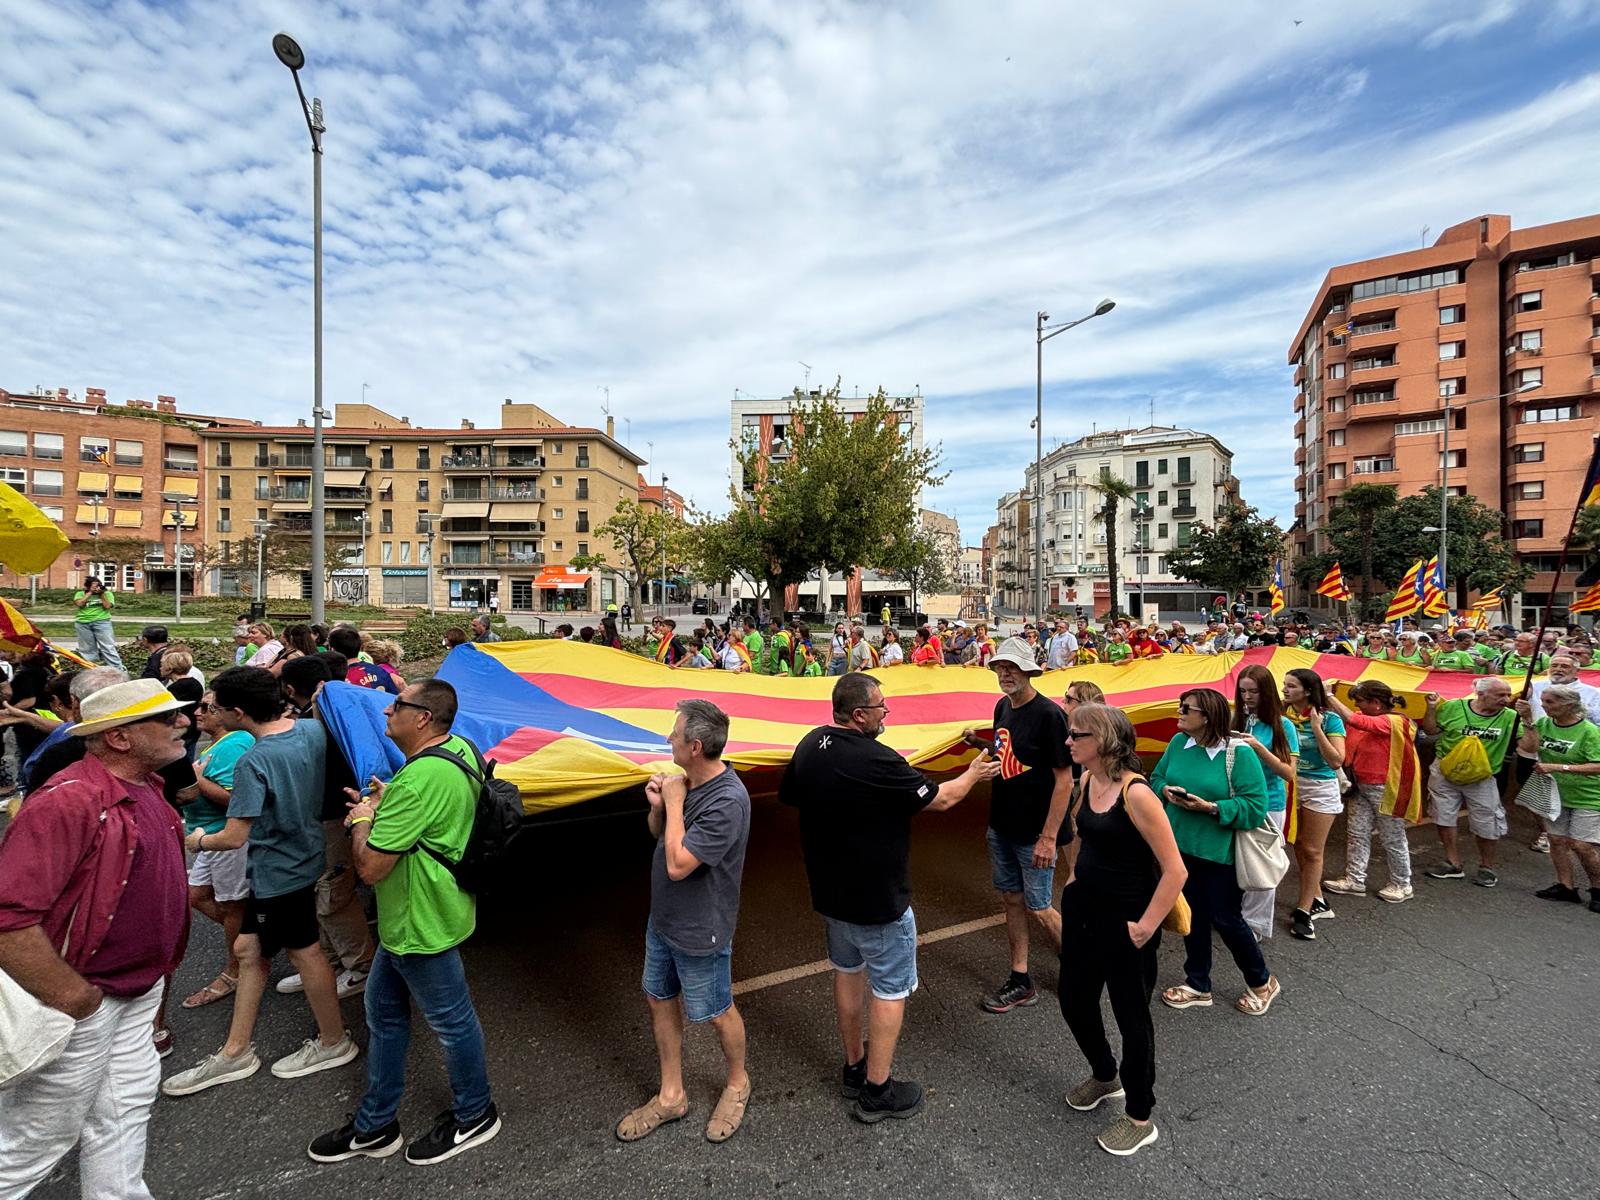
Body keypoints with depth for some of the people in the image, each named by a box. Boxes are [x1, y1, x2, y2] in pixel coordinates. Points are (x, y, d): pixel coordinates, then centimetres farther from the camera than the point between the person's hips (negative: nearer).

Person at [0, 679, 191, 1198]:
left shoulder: (145, 787, 2)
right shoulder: (69, 801, -28)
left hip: (137, 989, 8)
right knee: (43, 1132, 12)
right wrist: (71, 998, -22)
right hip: (80, 1000, -8)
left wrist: (154, 975, 15)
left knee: (126, 1107, 21)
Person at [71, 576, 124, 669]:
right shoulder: (80, 594, 12)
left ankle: (117, 670, -8)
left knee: (108, 647, -7)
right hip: (83, 624, 2)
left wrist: (101, 594, -7)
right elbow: (79, 603, -7)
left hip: (101, 622, -2)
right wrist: (90, 592, -4)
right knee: (87, 650, 8)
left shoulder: (107, 593, 8)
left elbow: (107, 606, -6)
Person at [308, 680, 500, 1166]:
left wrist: (363, 820, -9)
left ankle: (474, 1116, 35)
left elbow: (371, 867, -27)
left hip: (422, 923, -10)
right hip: (412, 914, 10)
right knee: (383, 1011, 24)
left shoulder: (418, 780, -32)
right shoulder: (459, 748, 0)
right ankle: (374, 1126, 43)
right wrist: (384, 807, 4)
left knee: (451, 1019, 11)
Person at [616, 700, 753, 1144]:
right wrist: (657, 806, -14)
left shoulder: (727, 801, -32)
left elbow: (678, 864, -32)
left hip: (699, 931, -8)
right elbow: (658, 834, 8)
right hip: (663, 918, 8)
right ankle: (671, 1095, 42)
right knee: (660, 1000, 21)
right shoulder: (686, 780, -7)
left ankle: (737, 1083, 43)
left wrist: (675, 801, -25)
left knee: (715, 1013, 15)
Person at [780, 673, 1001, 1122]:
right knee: (890, 988, 11)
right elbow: (940, 799, -17)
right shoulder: (876, 761, -29)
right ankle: (877, 1091, 24)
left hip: (829, 888, 8)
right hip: (877, 896, -8)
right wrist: (974, 774, 2)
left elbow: (789, 796, 9)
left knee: (847, 971, 24)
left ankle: (854, 1067, 41)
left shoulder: (809, 746, -7)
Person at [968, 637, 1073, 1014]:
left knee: (1038, 909, 5)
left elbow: (1064, 779, -18)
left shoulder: (1048, 714, -19)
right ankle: (1020, 983, 29)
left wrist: (1049, 836, -19)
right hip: (1002, 827, 7)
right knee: (1011, 900, 15)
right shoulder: (1002, 707, 5)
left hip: (1034, 833, -7)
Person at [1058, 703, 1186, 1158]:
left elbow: (1175, 870, -23)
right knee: (1074, 1001, 20)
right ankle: (1104, 1076, 49)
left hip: (1124, 920, -7)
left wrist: (1146, 926, -18)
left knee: (1131, 1016, 12)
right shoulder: (1086, 781, -2)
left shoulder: (1135, 792, -25)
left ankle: (1139, 1118, 36)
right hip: (1083, 910, 8)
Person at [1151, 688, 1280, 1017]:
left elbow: (1255, 806, -18)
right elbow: (1156, 777, 10)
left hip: (1219, 852, -5)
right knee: (1193, 915, 16)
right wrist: (1166, 790, -11)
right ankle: (1197, 985, 34)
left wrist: (1211, 808, -26)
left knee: (1225, 918, 7)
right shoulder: (1178, 743, -1)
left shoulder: (1238, 753, -17)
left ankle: (1262, 983, 36)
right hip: (1181, 846, 5)